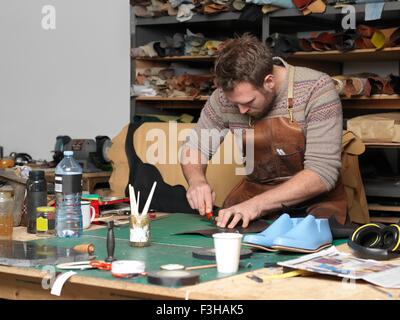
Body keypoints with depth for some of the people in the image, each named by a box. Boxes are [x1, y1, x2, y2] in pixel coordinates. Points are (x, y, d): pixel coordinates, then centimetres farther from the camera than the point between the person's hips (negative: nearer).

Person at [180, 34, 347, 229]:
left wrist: (258, 204, -31)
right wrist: (196, 180, -18)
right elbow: (195, 147, 5)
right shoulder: (228, 93, -9)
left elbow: (323, 171, -23)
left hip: (316, 201, -2)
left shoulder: (317, 89, -19)